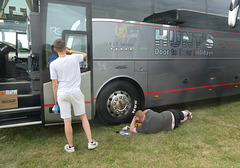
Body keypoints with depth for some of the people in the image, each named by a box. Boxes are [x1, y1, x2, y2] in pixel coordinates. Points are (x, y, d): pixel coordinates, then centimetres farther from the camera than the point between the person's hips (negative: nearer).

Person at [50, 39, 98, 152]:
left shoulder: (53, 64, -6)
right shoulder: (74, 58, -4)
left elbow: (54, 84, -3)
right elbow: (84, 54, 20)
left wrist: (55, 99, 8)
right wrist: (70, 51, 22)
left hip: (62, 95, -1)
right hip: (75, 92, 1)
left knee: (67, 121, 8)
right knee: (83, 117, 15)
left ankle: (70, 146, 23)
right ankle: (90, 142, 18)